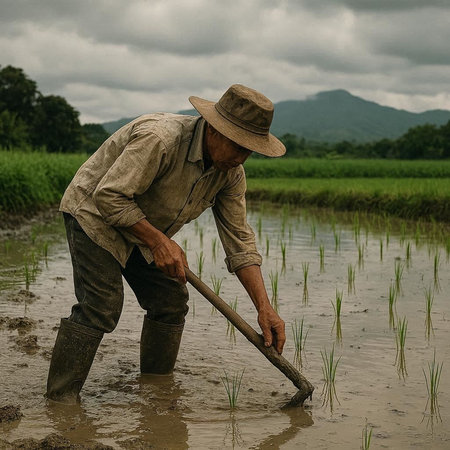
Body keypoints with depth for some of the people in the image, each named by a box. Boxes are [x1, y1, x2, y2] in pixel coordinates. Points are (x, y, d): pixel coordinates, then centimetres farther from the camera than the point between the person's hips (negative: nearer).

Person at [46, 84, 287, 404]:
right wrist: (159, 241, -29)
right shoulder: (159, 139, -34)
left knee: (171, 300, 2)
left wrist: (264, 308, -15)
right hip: (94, 213, -8)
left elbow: (239, 241, -7)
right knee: (101, 305, -18)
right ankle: (59, 399, -12)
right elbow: (110, 197, -30)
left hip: (143, 227, 8)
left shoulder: (231, 173, -10)